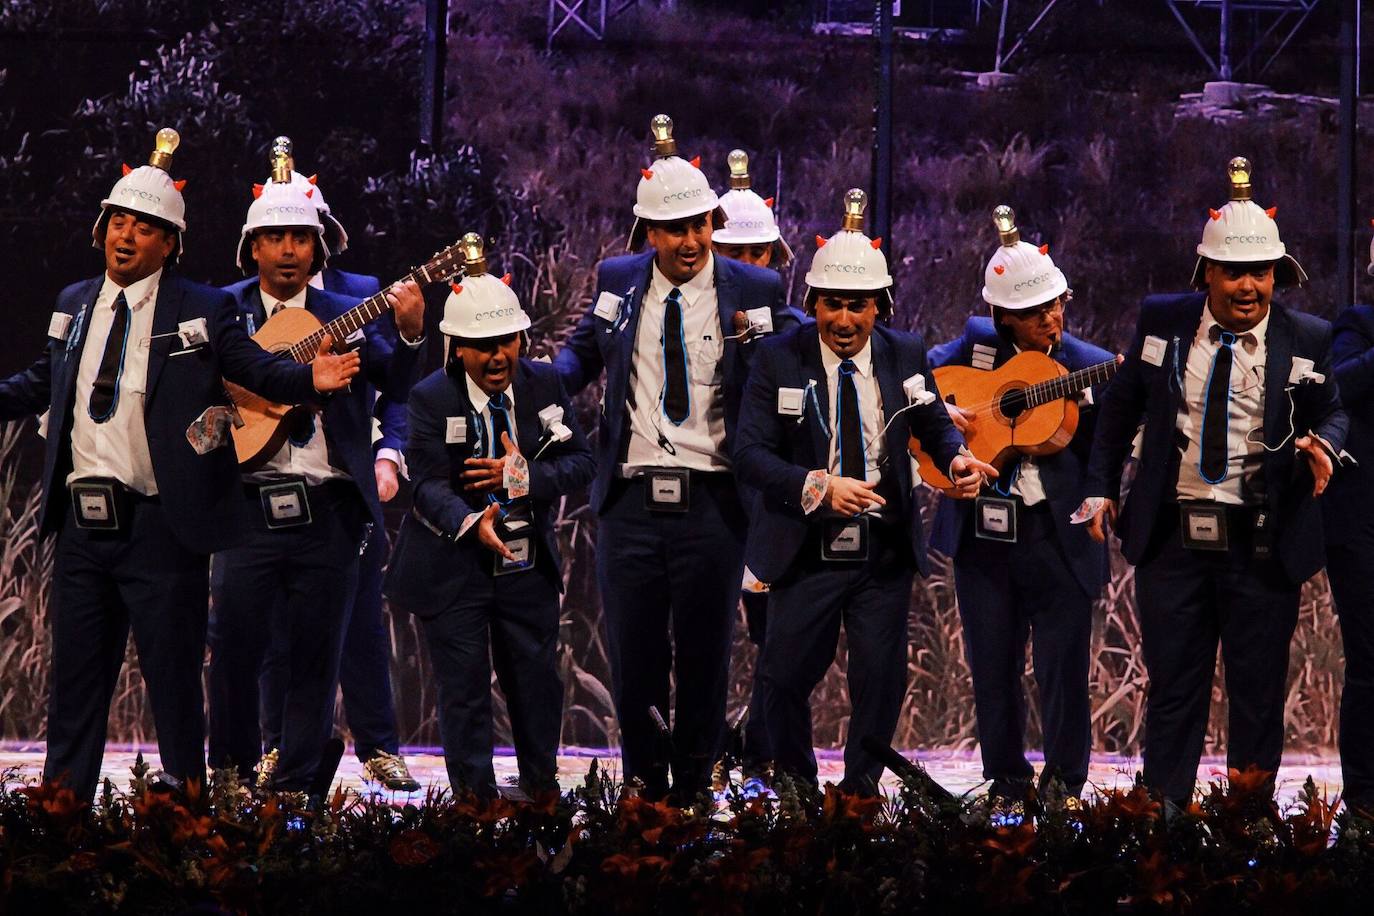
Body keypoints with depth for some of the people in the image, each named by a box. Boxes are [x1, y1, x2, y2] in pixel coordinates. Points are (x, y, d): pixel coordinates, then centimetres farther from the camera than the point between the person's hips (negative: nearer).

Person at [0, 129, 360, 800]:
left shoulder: (201, 310, -3)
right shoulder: (75, 304, 12)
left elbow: (259, 370, -8)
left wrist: (310, 378, -27)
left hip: (159, 527, -5)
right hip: (81, 524, 5)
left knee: (173, 680, 1)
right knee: (75, 676, 12)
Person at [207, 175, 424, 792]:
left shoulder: (351, 318, 11)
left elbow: (399, 387, 0)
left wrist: (410, 333, -18)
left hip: (329, 514, 1)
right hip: (249, 508, -1)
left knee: (316, 653, 3)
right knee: (234, 647, -3)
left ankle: (294, 785, 10)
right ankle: (233, 777, 12)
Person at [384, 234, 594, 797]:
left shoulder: (544, 385, -1)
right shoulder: (432, 399, -11)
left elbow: (582, 463, -2)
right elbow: (429, 482, -20)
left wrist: (524, 477, -20)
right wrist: (471, 524, -40)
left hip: (529, 565, 3)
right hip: (453, 569, -3)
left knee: (537, 683, 12)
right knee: (465, 693, 0)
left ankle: (542, 792, 29)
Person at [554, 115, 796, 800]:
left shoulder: (754, 291, 1)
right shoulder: (618, 281, 8)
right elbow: (582, 352, 21)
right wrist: (549, 383, 2)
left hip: (712, 505, -2)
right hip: (630, 501, 2)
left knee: (704, 660, 4)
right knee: (633, 660, 6)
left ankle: (693, 792, 17)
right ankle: (645, 790, 21)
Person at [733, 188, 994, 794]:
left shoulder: (906, 355, 2)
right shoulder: (779, 359, -6)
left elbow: (934, 426, 15)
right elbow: (750, 454, -11)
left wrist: (956, 457, -9)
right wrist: (819, 487, -26)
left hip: (885, 556, 2)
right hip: (805, 554, -2)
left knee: (882, 681, -1)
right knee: (785, 680, 0)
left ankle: (861, 790, 18)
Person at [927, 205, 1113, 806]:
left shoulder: (1091, 368, -1)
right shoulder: (977, 344, 5)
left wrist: (1095, 407, -23)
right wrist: (940, 409, -6)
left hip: (1060, 536, -2)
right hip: (983, 532, 2)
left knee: (1063, 667, -2)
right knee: (993, 667, 9)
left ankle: (1065, 785, 9)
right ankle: (1007, 784, 20)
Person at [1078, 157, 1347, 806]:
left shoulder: (1307, 340, -1)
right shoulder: (1162, 321, 3)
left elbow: (1333, 411, 9)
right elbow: (1121, 405, 13)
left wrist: (1323, 442, -15)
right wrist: (1100, 488, 9)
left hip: (1263, 547, -1)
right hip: (1172, 537, 1)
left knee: (1258, 691, 5)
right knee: (1172, 689, 7)